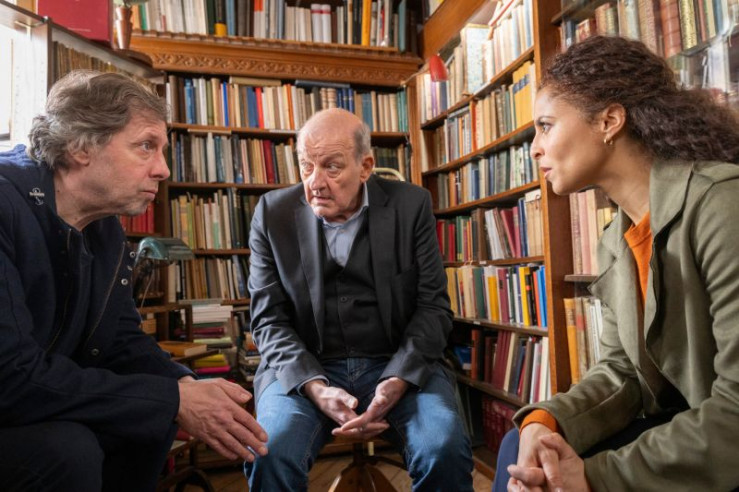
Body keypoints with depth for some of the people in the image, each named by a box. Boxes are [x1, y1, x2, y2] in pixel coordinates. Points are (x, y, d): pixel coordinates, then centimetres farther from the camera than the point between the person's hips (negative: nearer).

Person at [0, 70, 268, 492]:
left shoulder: (107, 227, -1)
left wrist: (185, 385, -16)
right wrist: (174, 399, -27)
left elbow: (122, 341, 4)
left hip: (39, 408, 8)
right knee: (67, 448, -30)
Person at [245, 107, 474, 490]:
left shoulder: (410, 205, -2)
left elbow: (433, 305, -1)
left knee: (445, 451, -24)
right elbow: (269, 319, -1)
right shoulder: (273, 213, -1)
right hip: (304, 370, 0)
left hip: (398, 366, 1)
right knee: (271, 454, -27)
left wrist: (397, 381, -17)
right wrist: (315, 388, -16)